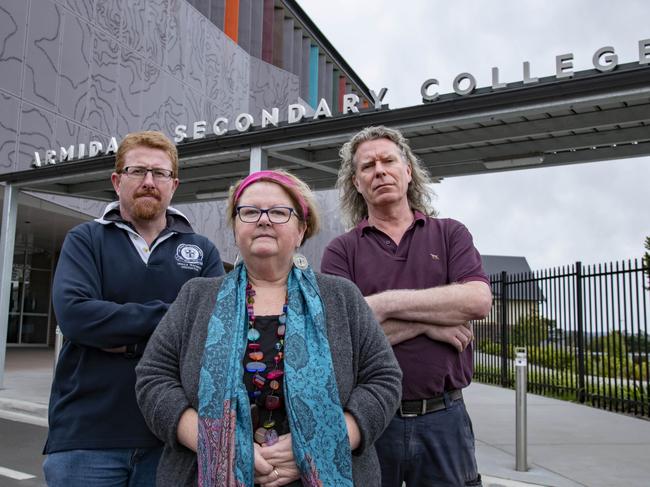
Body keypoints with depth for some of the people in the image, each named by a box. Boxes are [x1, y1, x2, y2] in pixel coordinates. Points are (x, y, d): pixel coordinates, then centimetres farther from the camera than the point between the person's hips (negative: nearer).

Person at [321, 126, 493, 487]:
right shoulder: (341, 251, 2)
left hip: (443, 417, 1)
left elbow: (478, 300, -12)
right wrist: (428, 323, -11)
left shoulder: (450, 234, 5)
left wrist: (386, 303, -15)